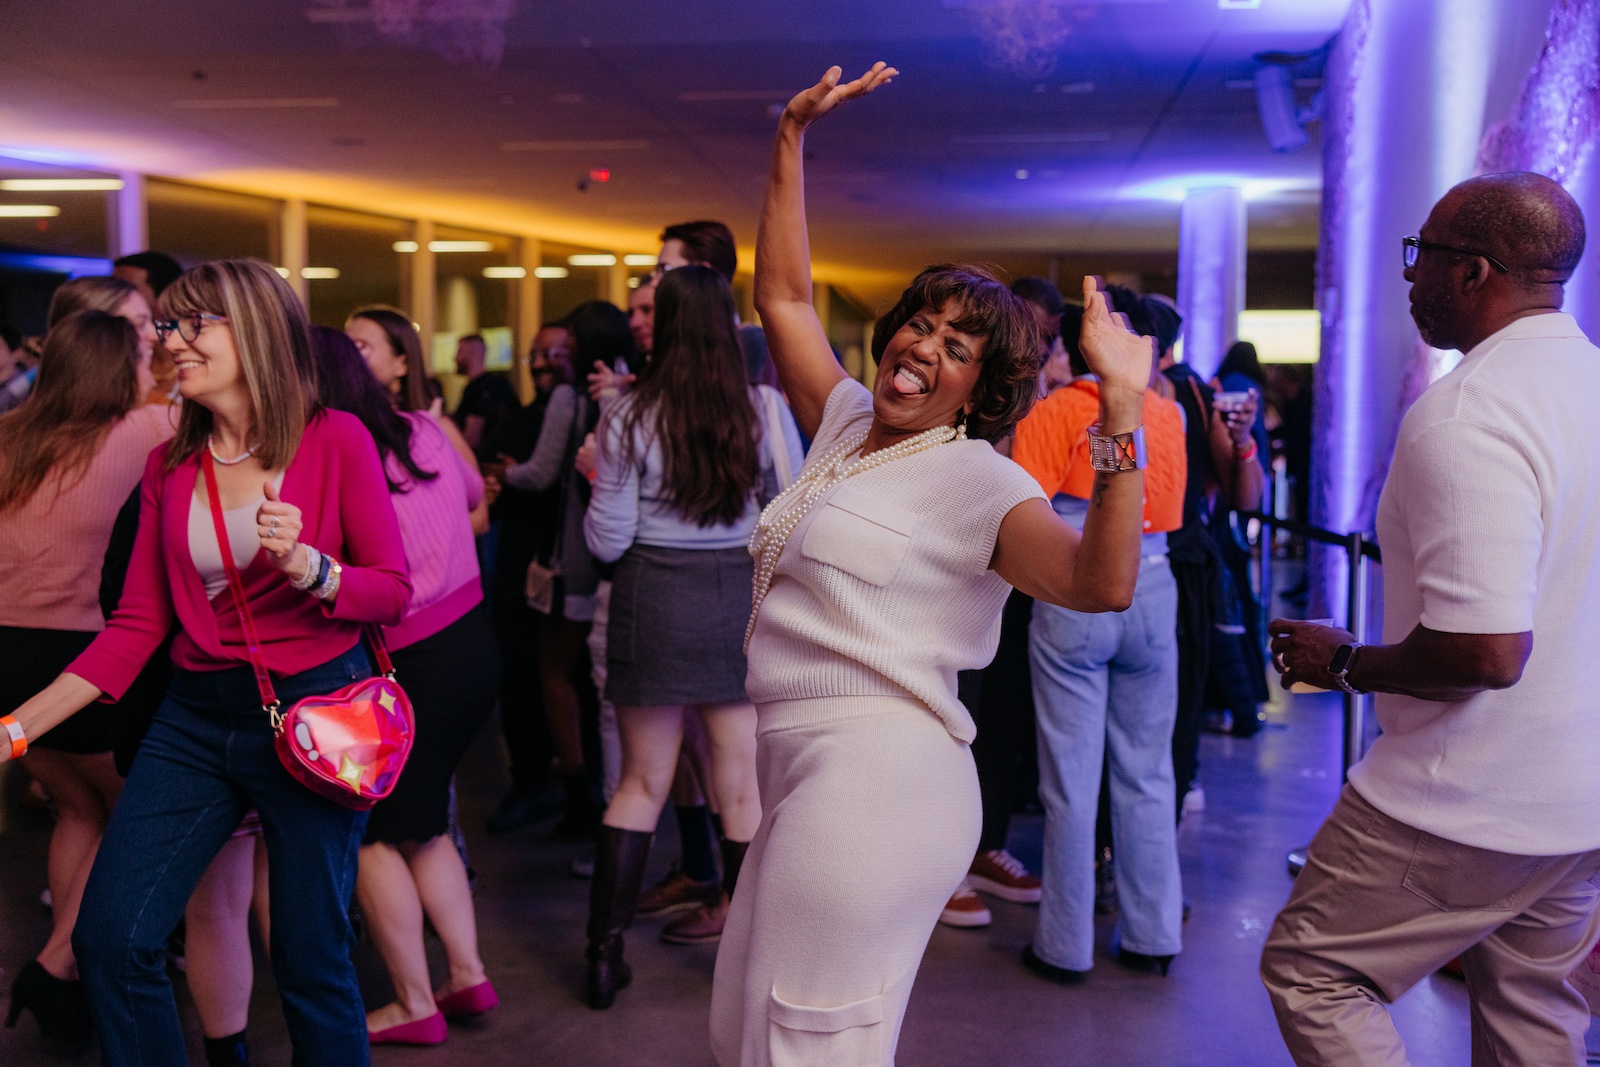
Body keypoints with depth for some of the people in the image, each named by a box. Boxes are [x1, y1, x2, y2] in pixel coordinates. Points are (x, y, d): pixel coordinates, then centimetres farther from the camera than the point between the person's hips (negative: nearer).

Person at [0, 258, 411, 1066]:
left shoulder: (336, 440, -6)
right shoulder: (170, 467, 7)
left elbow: (393, 591, -4)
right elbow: (136, 625, 7)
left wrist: (309, 568, -24)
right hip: (196, 718, 5)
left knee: (312, 961, 3)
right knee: (109, 939, -1)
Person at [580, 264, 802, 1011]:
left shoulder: (630, 417, -7)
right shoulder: (764, 409, -3)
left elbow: (607, 542, -4)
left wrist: (599, 478, 12)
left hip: (653, 600, 0)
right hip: (741, 597, 0)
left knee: (641, 784, 12)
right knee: (744, 789, 8)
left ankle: (605, 954, 16)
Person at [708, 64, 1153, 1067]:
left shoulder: (974, 477, -10)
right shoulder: (849, 423, 13)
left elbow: (1102, 581, -26)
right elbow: (785, 296, 20)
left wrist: (1123, 409, -35)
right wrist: (793, 138, 16)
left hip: (879, 777, -8)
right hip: (808, 771, 9)